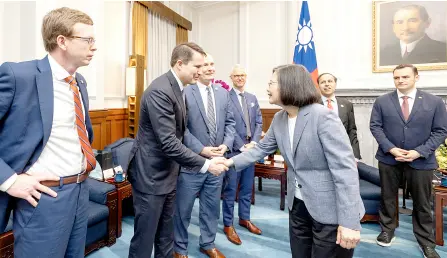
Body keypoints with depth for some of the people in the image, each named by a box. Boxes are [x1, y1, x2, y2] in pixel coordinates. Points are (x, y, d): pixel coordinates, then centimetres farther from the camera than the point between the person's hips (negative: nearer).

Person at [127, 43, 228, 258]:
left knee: (166, 234, 22)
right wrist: (205, 164, -24)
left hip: (167, 172, 9)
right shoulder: (160, 91, -24)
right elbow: (168, 143, -28)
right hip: (151, 174, -9)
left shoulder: (178, 88, 6)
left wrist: (203, 150, 9)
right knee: (145, 236, 8)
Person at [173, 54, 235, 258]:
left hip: (217, 160, 5)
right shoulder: (184, 92, -9)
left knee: (212, 207, 19)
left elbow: (230, 122, 9)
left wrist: (226, 144, -7)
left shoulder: (223, 93, 9)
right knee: (183, 209, 11)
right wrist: (201, 150, -18)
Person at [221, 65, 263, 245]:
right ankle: (228, 225, 20)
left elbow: (259, 122, 9)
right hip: (234, 150, -6)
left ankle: (244, 218, 33)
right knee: (230, 189, 5)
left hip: (251, 149, 6)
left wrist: (254, 143, -5)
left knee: (247, 187, 16)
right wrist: (241, 146, -14)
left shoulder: (252, 98, 13)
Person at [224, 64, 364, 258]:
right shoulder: (279, 119, 1)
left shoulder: (323, 117, -21)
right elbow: (261, 149, 11)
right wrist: (231, 161, 0)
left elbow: (345, 169, -23)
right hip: (298, 205, 7)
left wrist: (349, 222, -25)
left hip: (330, 211, -6)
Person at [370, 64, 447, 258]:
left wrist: (419, 152, -16)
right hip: (388, 158, 1)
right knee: (387, 197, 13)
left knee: (422, 202, 12)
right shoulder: (382, 101, 0)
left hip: (421, 160, 0)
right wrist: (390, 149, -15)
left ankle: (426, 241, 29)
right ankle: (387, 230, 32)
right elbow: (375, 126, -3)